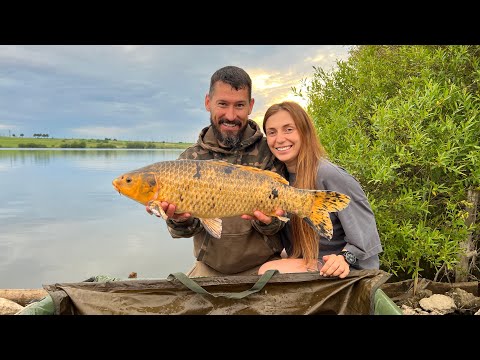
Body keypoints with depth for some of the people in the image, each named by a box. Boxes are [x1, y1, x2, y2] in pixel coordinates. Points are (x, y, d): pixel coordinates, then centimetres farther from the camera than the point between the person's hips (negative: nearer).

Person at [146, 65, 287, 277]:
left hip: (262, 266, -1)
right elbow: (190, 227, -4)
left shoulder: (268, 153, -7)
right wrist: (181, 220, -26)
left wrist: (267, 221, -30)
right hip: (209, 268, 2)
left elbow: (278, 221, -7)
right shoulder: (190, 158, 0)